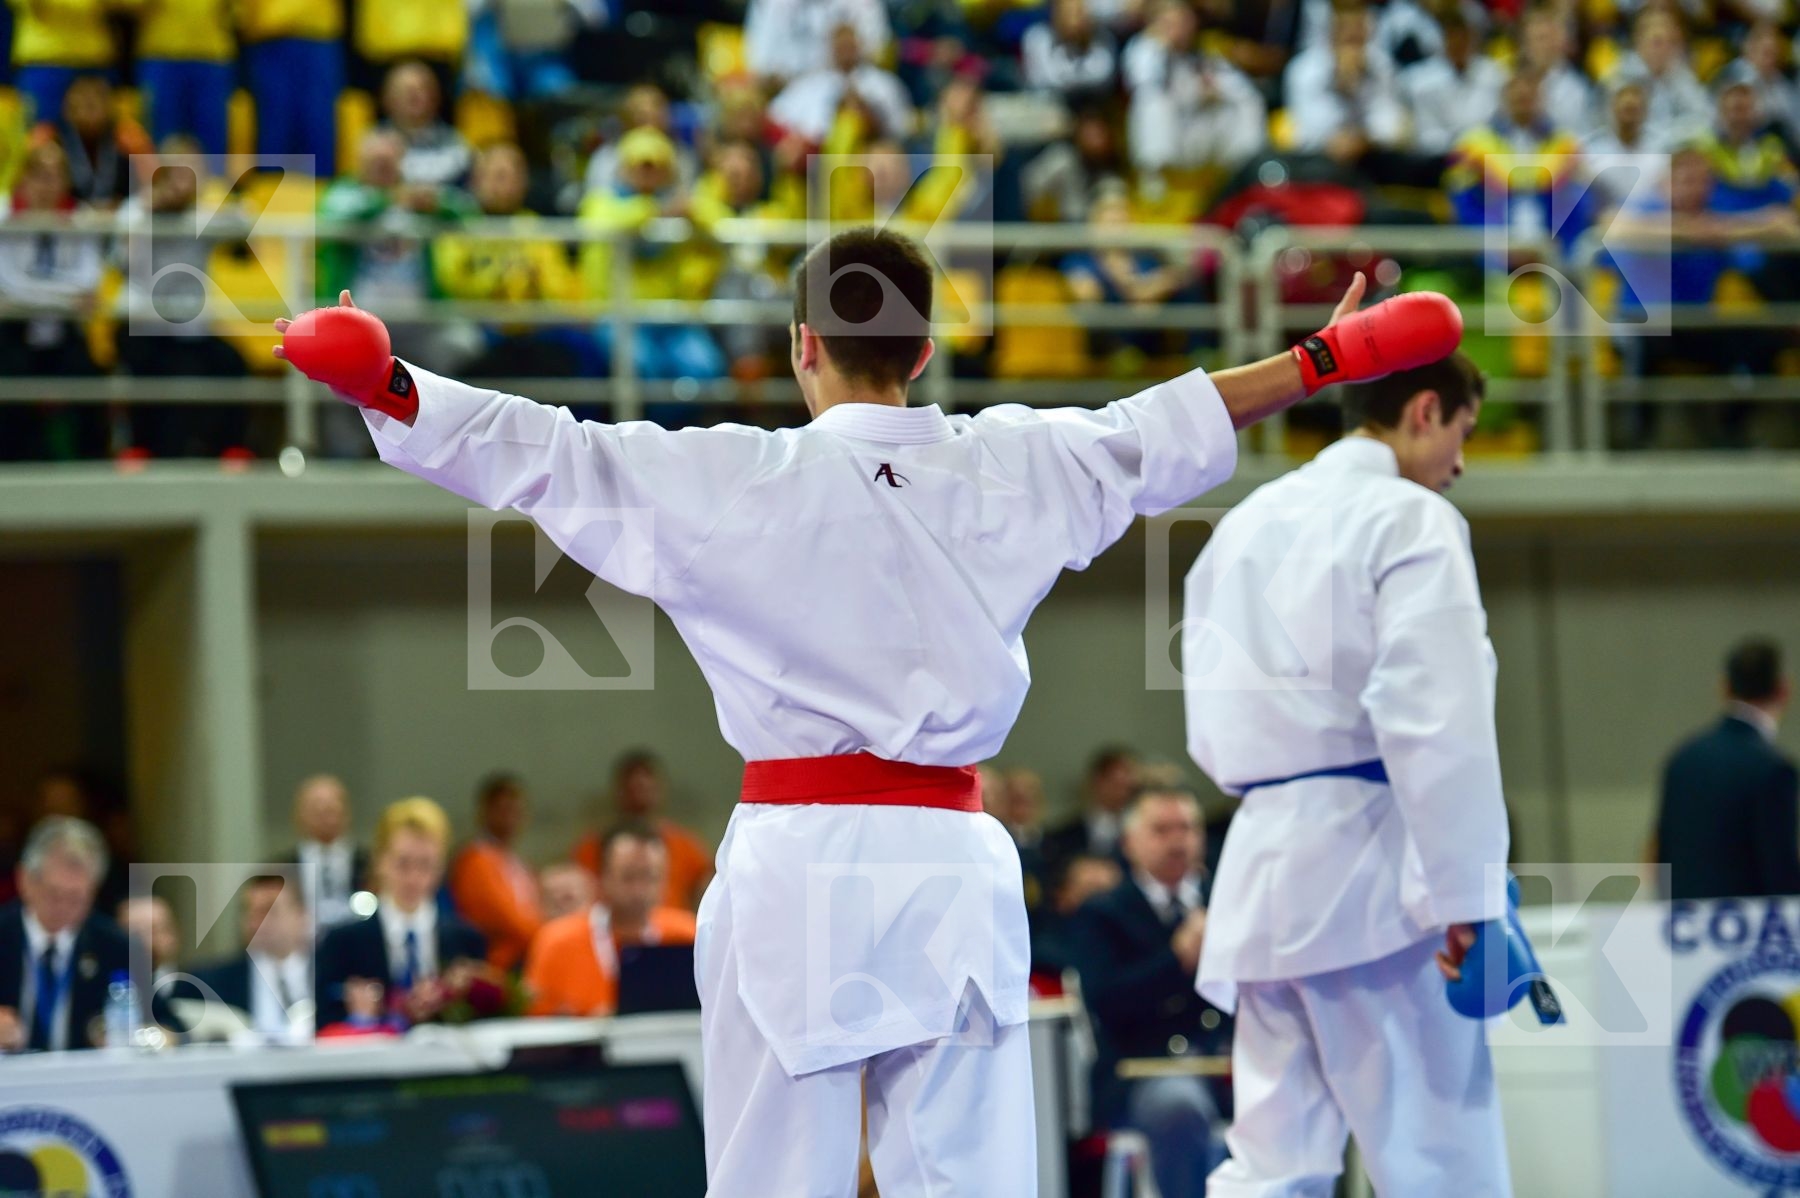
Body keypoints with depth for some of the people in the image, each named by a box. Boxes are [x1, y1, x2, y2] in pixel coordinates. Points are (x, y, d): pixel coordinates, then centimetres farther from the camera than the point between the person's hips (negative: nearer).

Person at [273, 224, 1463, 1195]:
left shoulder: (738, 482, -4)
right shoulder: (1005, 472, 5)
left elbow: (539, 450, -5)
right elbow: (1165, 431, 14)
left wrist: (382, 384, -1)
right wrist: (1329, 357, 24)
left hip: (796, 866, -3)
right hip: (951, 862, 3)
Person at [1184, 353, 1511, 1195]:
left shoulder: (1244, 526, 16)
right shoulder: (1410, 520, -6)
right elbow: (1434, 720, -15)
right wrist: (1467, 895, -15)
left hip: (1264, 864, 7)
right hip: (1369, 864, -7)